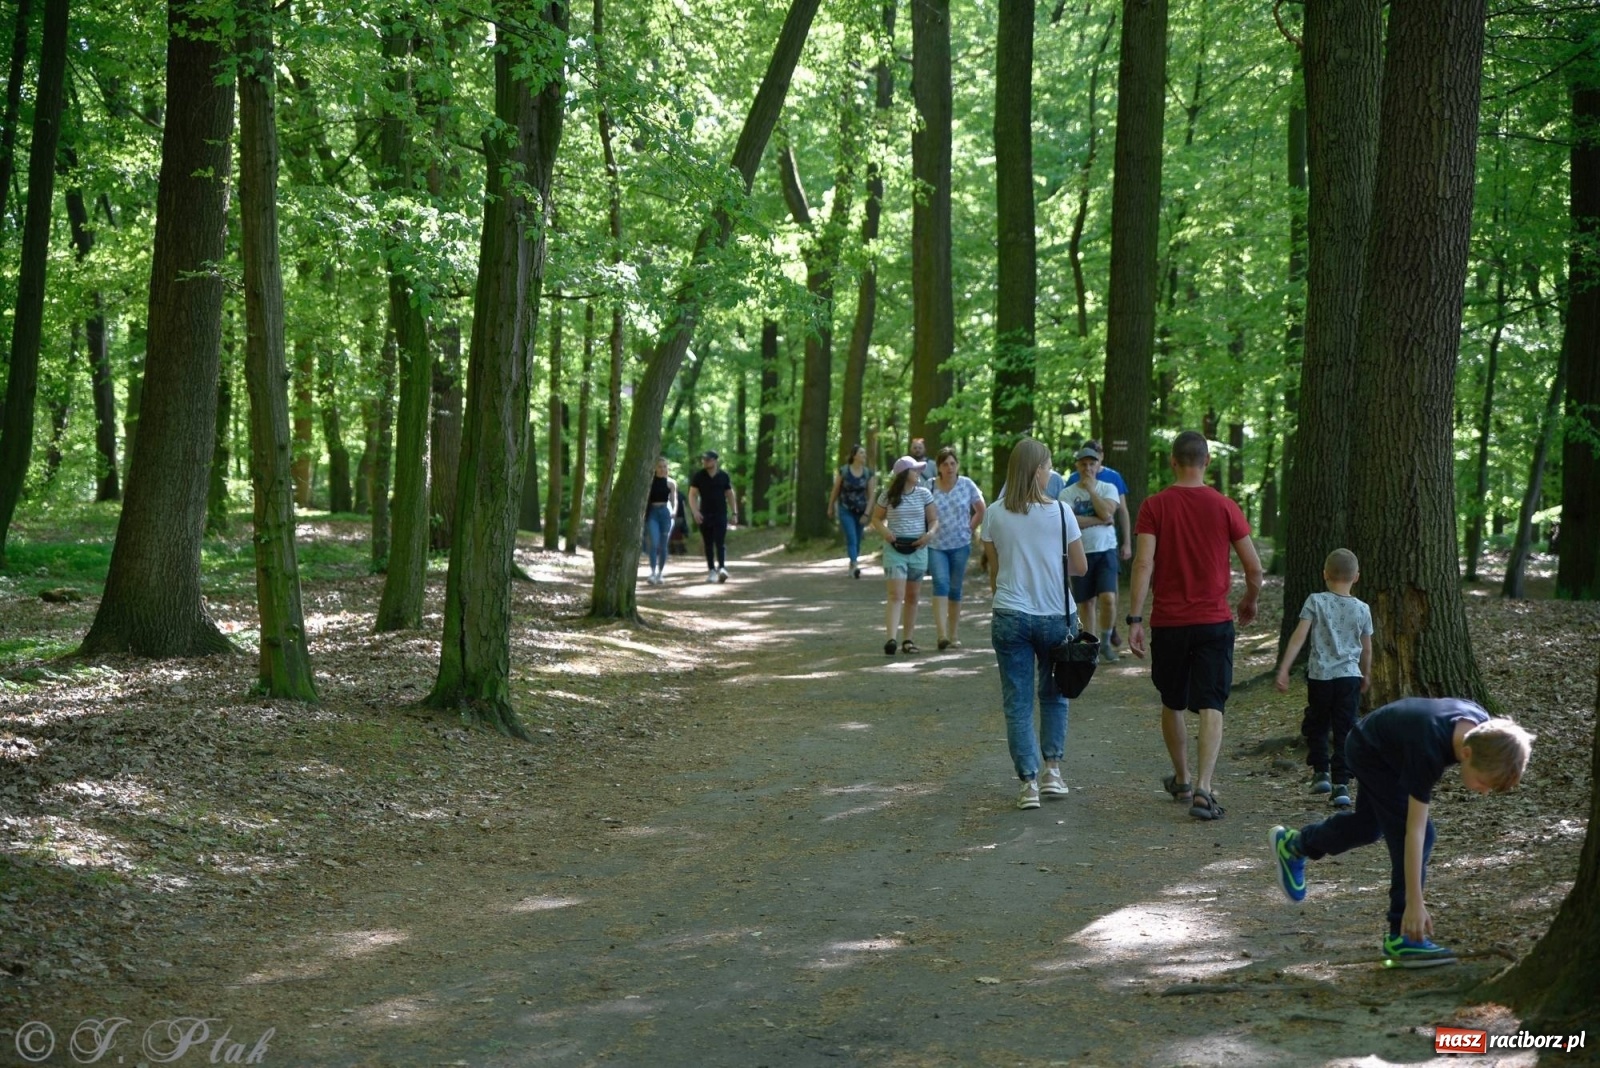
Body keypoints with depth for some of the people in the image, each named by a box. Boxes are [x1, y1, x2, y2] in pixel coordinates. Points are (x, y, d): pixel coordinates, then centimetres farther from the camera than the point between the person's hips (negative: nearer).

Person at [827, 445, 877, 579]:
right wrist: (830, 508, 10)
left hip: (860, 511, 3)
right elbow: (835, 491, 3)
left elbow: (872, 495, -3)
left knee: (857, 541, 8)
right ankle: (855, 566, -28)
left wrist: (866, 514, -9)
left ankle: (851, 567, 22)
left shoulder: (869, 473, -3)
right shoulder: (843, 471, -7)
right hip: (845, 510, -3)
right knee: (851, 539, -16)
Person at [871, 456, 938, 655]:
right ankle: (891, 639, -20)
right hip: (894, 549, -3)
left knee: (912, 596, 9)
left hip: (918, 549, 3)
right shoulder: (888, 496, -2)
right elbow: (876, 518, 8)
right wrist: (884, 531, -12)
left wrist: (930, 534, -14)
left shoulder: (924, 494, 3)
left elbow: (934, 520, 7)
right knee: (896, 595, -14)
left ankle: (907, 640, 18)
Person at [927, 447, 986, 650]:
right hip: (936, 546, -1)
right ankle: (942, 634, -25)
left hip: (960, 545, 1)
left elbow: (981, 511, 10)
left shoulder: (967, 485, 0)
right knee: (941, 584, -17)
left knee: (955, 589, 7)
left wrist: (968, 529, 5)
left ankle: (952, 635, 16)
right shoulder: (930, 486, -3)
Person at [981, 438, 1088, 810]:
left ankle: (1029, 782, 1)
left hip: (1010, 616, 0)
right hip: (1056, 616, 0)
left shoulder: (995, 515, -2)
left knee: (1017, 702, 5)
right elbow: (1080, 567, 1)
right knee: (1053, 695, 18)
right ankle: (1053, 769, 11)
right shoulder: (1060, 512, -6)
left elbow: (994, 571, 5)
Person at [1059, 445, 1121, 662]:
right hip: (1080, 553, 0)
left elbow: (1106, 513, -13)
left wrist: (1091, 489, -9)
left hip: (1106, 550, 0)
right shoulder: (1067, 493, 0)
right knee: (1086, 602, 7)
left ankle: (1105, 642, 5)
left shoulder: (1108, 488, 4)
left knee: (1108, 598, -14)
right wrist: (1100, 521, -11)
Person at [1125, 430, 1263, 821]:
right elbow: (1254, 567, 1)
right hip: (1214, 623, -1)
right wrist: (1250, 602, 20)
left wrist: (1134, 618, -11)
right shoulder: (1224, 507, -1)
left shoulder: (1155, 506, -3)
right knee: (1211, 707, -2)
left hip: (1168, 623, 1)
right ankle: (1202, 788, -17)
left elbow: (1143, 564, -12)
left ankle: (1181, 781, 32)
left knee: (1172, 704, 18)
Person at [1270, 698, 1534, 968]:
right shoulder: (1427, 752, -44)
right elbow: (1414, 832, -42)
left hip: (1389, 749, 8)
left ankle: (1293, 845, 51)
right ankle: (1403, 936, -13)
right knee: (1412, 832, -20)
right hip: (1368, 751, -8)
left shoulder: (1484, 731, -25)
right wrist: (1415, 904, -41)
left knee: (1367, 826, 26)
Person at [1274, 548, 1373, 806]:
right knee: (1345, 732, 3)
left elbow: (1298, 637, -10)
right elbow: (1367, 650, 12)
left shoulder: (1315, 602, -3)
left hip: (1320, 676, -1)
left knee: (1315, 727, 18)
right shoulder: (1362, 610, 4)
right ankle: (1341, 784, 0)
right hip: (1349, 677, 1)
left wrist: (1284, 669, -9)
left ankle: (1320, 772, 16)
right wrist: (1366, 675, 29)